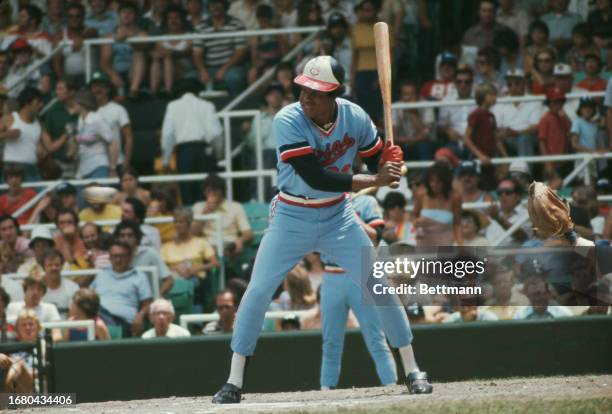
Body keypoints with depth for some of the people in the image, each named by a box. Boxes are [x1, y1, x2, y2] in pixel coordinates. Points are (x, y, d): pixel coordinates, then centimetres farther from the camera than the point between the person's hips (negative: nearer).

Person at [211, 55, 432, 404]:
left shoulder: (355, 117, -12)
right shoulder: (288, 121, -24)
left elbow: (378, 160, 2)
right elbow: (315, 177, -31)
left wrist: (392, 163, -24)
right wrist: (374, 180, -33)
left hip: (337, 216, 2)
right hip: (293, 218, -2)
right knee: (258, 290, -8)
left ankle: (412, 370, 9)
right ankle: (234, 382, 2)